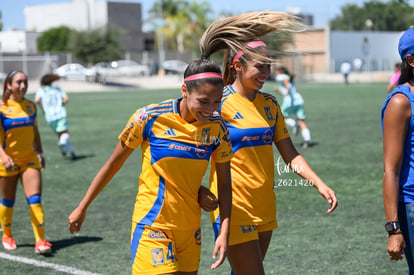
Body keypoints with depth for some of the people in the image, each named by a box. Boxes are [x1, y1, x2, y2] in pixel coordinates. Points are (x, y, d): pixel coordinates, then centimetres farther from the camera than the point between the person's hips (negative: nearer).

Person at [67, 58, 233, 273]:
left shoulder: (217, 127, -3)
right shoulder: (149, 118, -13)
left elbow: (224, 183, 5)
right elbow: (113, 164, -1)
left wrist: (224, 232, -7)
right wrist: (82, 208, 6)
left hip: (190, 229, 5)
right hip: (152, 225, -5)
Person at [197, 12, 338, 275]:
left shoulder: (269, 104, 8)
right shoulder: (220, 103, -11)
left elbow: (291, 155, 9)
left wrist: (320, 184, -3)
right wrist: (198, 190, -22)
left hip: (264, 205, 6)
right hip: (234, 208, -6)